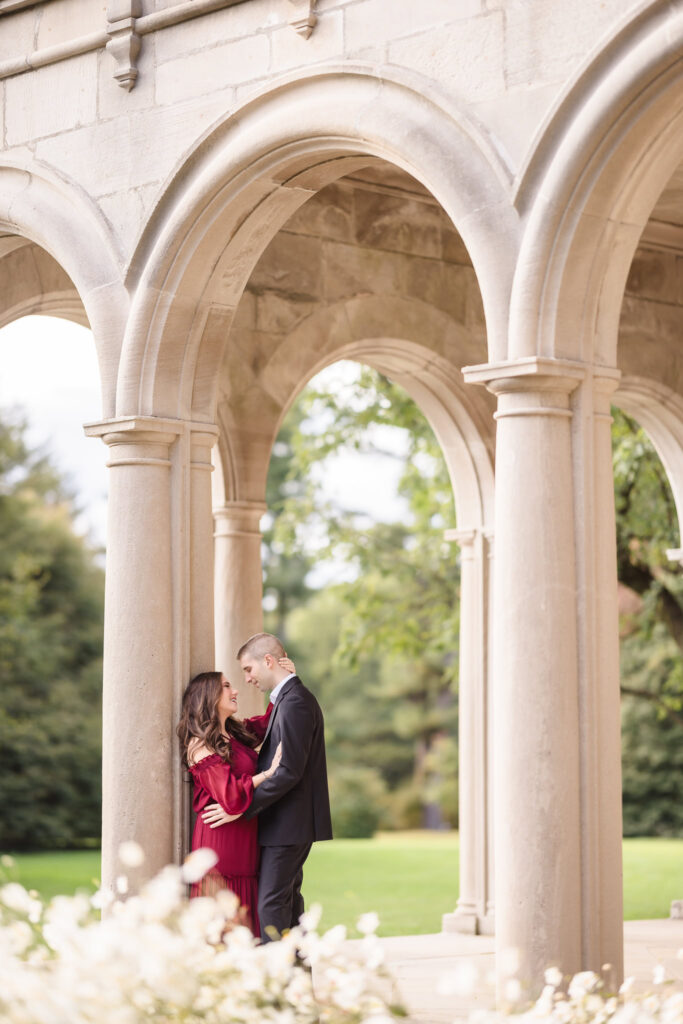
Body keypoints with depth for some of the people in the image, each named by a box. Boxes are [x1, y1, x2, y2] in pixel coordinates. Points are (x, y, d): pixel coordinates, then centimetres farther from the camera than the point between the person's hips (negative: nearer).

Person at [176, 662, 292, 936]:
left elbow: (267, 723, 31)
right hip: (220, 839, -8)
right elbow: (230, 796, -20)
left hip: (243, 841, 8)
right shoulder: (201, 745, -12)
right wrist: (269, 773, -13)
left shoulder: (235, 733, 12)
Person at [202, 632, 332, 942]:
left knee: (271, 906, -11)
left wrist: (242, 808, -21)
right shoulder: (291, 698, 15)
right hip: (291, 824, 11)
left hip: (289, 824, -11)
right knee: (288, 901, 14)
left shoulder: (294, 702, -17)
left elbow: (289, 771, -23)